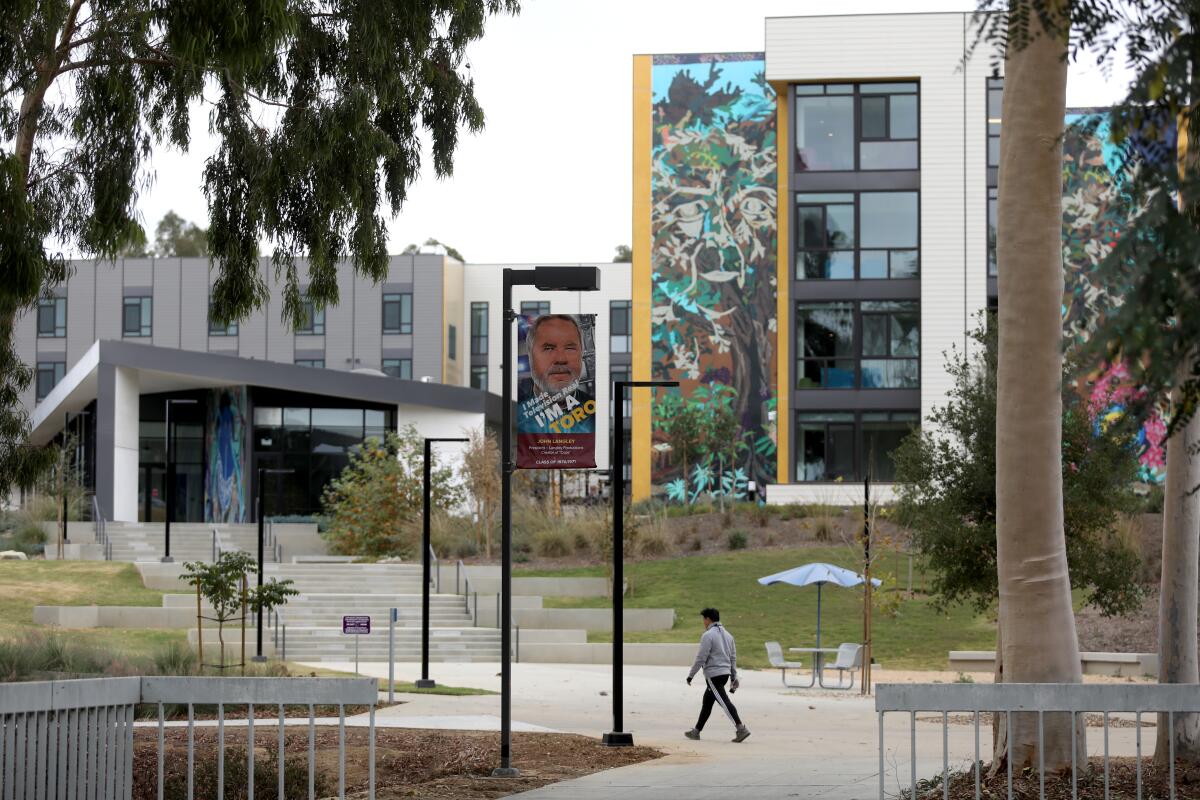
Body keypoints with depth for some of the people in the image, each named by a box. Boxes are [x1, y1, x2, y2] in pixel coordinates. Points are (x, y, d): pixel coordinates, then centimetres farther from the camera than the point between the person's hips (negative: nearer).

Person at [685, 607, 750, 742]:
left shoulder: (708, 635, -12)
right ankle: (696, 731, 24)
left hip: (713, 674, -9)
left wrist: (691, 675, -5)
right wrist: (733, 677, 20)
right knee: (707, 702, 17)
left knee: (724, 701, -13)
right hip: (725, 673, 9)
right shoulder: (727, 635, 14)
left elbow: (701, 658, -14)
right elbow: (733, 657, 17)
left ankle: (741, 728, -23)